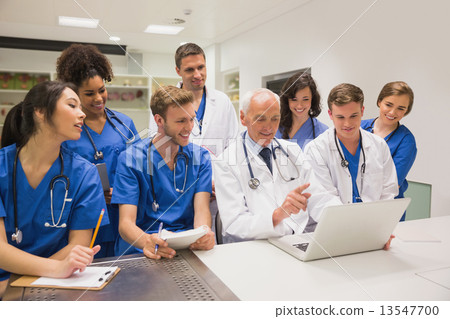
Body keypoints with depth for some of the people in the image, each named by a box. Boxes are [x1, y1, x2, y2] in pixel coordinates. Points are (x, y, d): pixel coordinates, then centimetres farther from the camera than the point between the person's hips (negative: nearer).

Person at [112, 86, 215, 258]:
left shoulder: (200, 157, 7)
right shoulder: (131, 159, -2)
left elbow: (202, 209, -3)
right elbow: (126, 223, -9)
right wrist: (147, 241, -32)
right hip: (139, 251, -2)